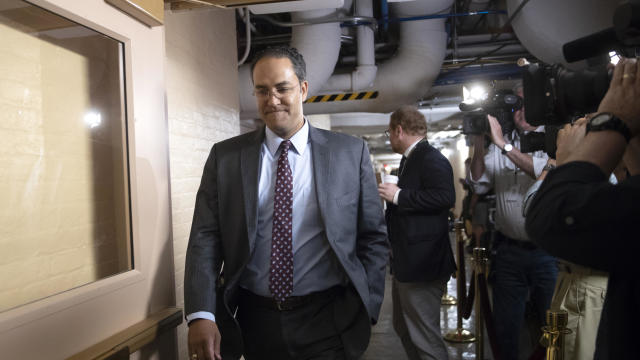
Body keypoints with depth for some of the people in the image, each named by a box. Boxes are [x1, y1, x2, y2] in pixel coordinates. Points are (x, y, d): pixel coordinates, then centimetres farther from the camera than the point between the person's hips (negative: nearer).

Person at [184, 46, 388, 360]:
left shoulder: (351, 153, -3)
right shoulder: (224, 157, 0)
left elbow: (374, 237, 1)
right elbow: (205, 237, -3)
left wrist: (365, 308, -4)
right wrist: (201, 314, -13)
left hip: (328, 324, -2)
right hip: (253, 321, 2)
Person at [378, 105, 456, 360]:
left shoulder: (431, 159, -15)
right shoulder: (409, 160, 17)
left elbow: (445, 196, -31)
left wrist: (398, 195, -25)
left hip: (422, 263, -11)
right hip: (405, 262, 11)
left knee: (424, 338, -3)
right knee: (404, 329, 22)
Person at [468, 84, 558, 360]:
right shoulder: (498, 144, 6)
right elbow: (480, 186, 2)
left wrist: (504, 145, -22)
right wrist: (478, 143, -7)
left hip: (547, 251, -3)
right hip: (508, 251, 3)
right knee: (505, 327, 14)